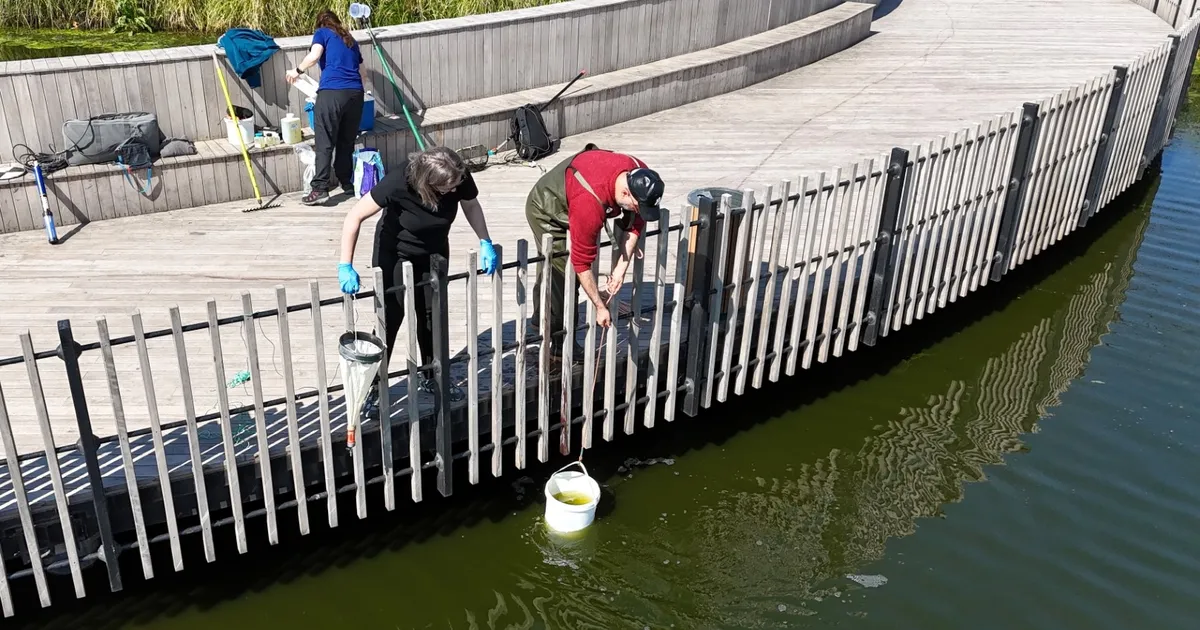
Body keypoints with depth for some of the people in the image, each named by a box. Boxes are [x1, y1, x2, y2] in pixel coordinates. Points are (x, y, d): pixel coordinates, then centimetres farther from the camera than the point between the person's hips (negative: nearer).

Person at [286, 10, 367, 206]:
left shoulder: (322, 33, 13)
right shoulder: (350, 39, 28)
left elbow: (314, 57, -5)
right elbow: (363, 73, 35)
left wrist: (297, 71, 11)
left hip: (332, 92, -5)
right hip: (355, 93, 5)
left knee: (325, 142, -4)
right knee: (347, 142, 14)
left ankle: (320, 188, -9)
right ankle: (348, 184, 18)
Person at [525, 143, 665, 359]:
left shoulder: (641, 177, -26)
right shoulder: (590, 204, -46)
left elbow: (636, 221, -9)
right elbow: (582, 262, -37)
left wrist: (621, 267, -14)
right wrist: (600, 307, -31)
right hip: (545, 210, -8)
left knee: (550, 268, 20)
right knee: (563, 273, -12)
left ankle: (541, 324, 38)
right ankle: (560, 342, 1)